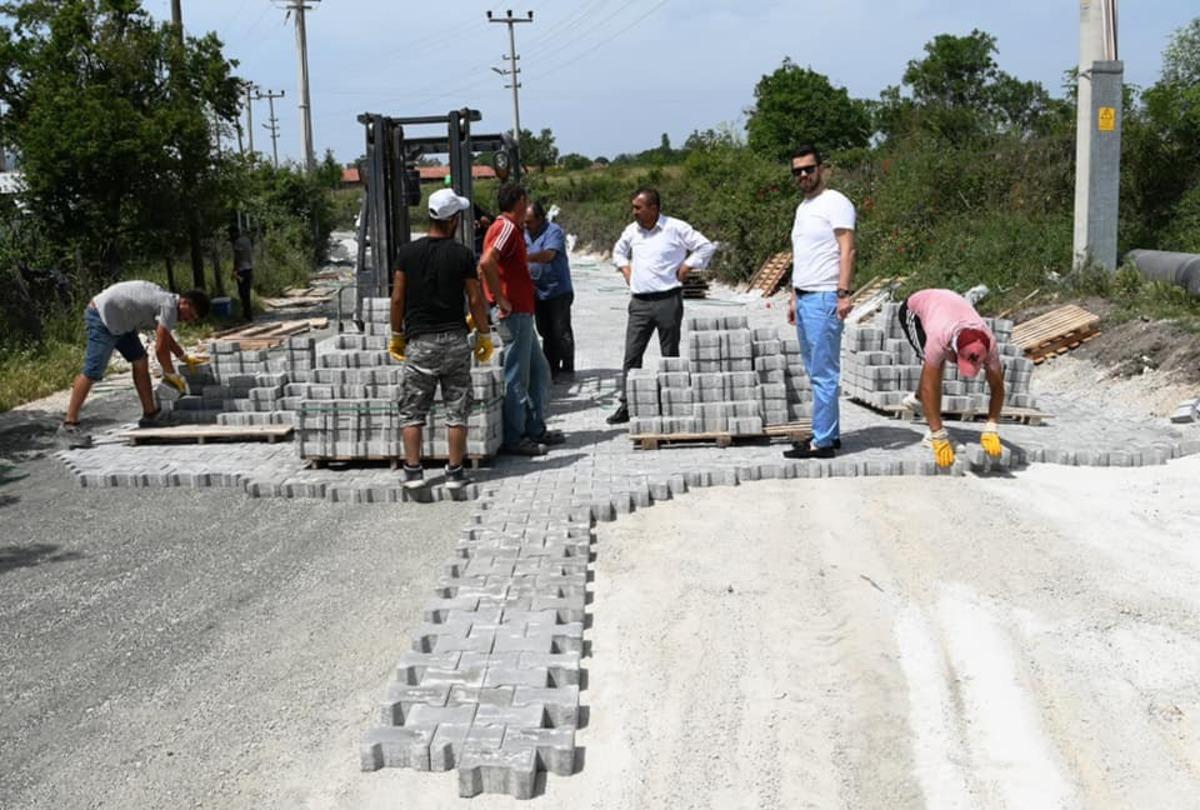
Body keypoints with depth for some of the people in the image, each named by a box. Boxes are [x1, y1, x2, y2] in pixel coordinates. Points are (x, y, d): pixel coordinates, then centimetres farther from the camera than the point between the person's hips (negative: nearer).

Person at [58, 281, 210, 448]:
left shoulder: (165, 300, 13)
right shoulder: (169, 306, -18)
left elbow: (166, 338, 31)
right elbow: (160, 347, -17)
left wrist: (185, 358, 32)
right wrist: (171, 375, -6)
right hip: (102, 317, -11)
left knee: (140, 361, 9)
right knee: (92, 373, -15)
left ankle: (150, 414, 16)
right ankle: (69, 425, -14)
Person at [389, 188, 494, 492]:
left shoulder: (407, 252, -2)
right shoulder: (463, 255, -5)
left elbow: (398, 299, 0)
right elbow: (475, 300, -3)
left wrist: (397, 334, 12)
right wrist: (484, 335, 9)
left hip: (419, 341, 1)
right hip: (454, 340, -1)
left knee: (412, 410, 8)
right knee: (456, 409, 6)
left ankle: (413, 471, 4)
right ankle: (455, 472, 7)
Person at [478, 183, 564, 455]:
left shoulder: (511, 228, 17)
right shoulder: (507, 227, -14)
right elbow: (486, 263, -29)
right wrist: (501, 301, -23)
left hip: (521, 314, 10)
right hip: (513, 314, -10)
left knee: (540, 371, 16)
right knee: (517, 378, -4)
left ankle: (535, 429, 23)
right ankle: (514, 439, 2)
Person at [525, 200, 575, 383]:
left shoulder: (554, 231, -14)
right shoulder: (525, 234, 9)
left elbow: (548, 255, -30)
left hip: (558, 291, -7)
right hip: (538, 292, 7)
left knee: (561, 331, -1)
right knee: (546, 333, 12)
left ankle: (567, 369, 8)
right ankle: (551, 369, 19)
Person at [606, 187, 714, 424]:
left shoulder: (676, 228, -6)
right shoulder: (632, 230, 10)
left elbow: (705, 247, -3)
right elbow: (618, 251, 30)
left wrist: (684, 269, -6)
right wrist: (626, 271, 14)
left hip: (668, 301, -4)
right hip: (639, 302, 4)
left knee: (670, 355, 5)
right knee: (631, 355, 0)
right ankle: (626, 405, 3)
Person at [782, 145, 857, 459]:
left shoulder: (835, 203, -7)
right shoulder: (803, 207, 21)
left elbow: (847, 251, -14)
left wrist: (843, 293, -22)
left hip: (824, 298, -9)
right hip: (803, 299, 9)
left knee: (824, 374, -8)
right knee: (816, 372, 11)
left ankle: (822, 442, -6)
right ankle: (831, 434, 18)